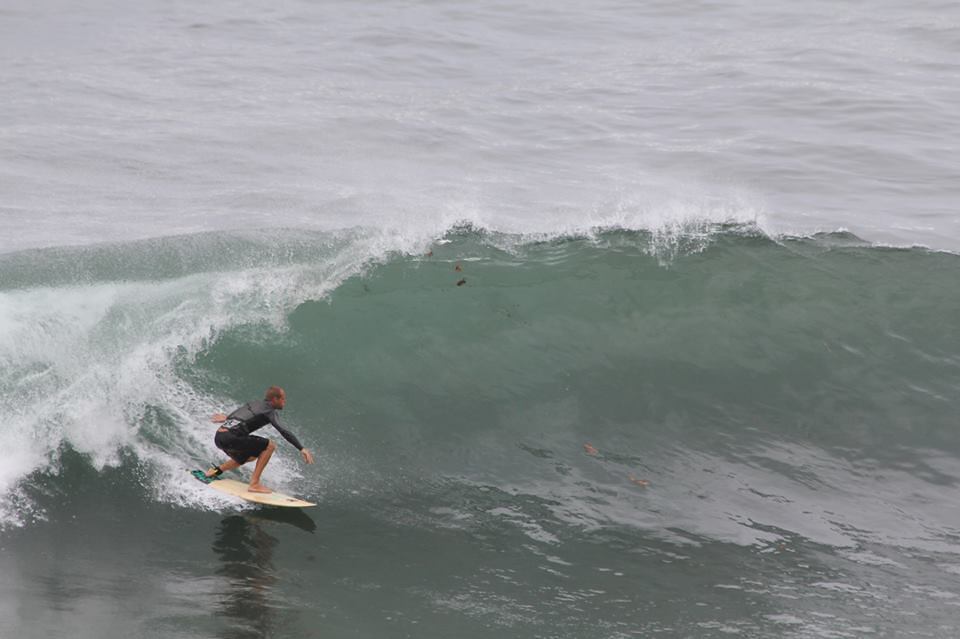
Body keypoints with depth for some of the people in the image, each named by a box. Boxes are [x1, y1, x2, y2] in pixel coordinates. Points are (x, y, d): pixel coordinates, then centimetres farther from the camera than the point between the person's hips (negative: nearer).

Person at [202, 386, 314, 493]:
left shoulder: (252, 404, 22)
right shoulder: (270, 411, -3)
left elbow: (237, 412, 41)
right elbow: (283, 431, -16)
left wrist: (227, 418, 61)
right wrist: (301, 449, -22)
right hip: (230, 438, -9)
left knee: (250, 456, 31)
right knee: (269, 446, -5)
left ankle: (215, 470, 29)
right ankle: (254, 484, -7)